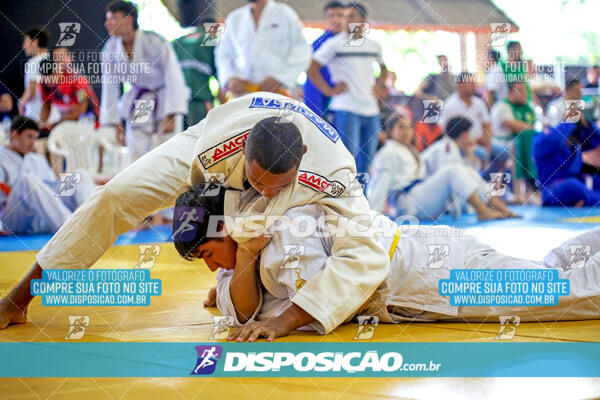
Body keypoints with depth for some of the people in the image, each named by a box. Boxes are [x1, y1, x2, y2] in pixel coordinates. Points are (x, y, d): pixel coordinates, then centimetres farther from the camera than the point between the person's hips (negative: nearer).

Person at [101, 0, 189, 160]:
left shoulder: (155, 42, -24)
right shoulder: (110, 49, -10)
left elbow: (173, 79, -25)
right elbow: (110, 86, -2)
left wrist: (172, 116, -30)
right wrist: (113, 121, -2)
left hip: (165, 101, -4)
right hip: (138, 102, 4)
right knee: (137, 151, 2)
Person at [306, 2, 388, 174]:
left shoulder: (374, 45, 13)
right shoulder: (334, 44, -2)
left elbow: (383, 68, 31)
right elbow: (311, 68, -4)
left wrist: (381, 87, 14)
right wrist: (328, 90, -10)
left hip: (371, 110, 5)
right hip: (346, 109, -5)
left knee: (367, 157, 10)